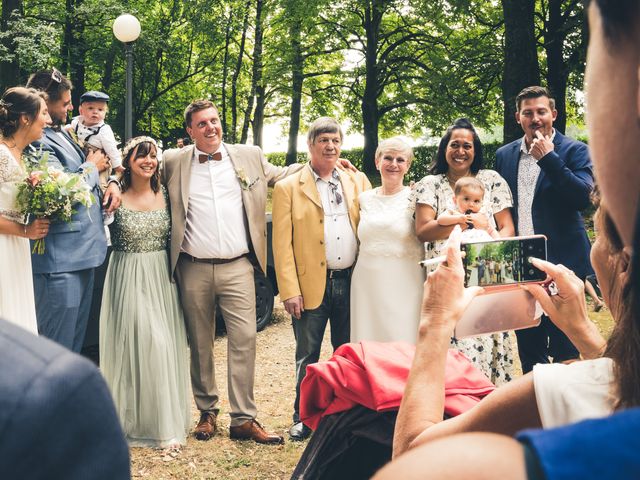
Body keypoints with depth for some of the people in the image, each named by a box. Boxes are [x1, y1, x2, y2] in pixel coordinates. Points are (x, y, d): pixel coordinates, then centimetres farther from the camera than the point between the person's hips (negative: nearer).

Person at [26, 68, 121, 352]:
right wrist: (92, 167, -5)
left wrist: (111, 182, 4)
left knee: (75, 344, 18)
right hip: (60, 260, -10)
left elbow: (82, 178, 25)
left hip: (84, 251, 10)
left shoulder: (62, 134, 14)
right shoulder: (37, 142, -16)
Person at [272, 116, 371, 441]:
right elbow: (281, 243, -3)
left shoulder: (358, 181, 10)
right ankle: (303, 417, 19)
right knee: (307, 356, 6)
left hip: (351, 281, 3)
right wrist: (290, 290, -9)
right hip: (311, 284, -3)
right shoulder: (288, 188, 1)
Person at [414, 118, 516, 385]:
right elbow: (422, 230, -3)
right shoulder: (430, 185, 10)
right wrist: (469, 222, -11)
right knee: (452, 348, -10)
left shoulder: (492, 181, 13)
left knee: (486, 344, -5)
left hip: (487, 280, 1)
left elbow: (507, 228, 7)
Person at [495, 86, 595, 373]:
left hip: (562, 263, -4)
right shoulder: (504, 155, 10)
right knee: (528, 345, 12)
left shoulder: (574, 151, -2)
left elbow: (583, 197, -17)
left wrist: (549, 158, -19)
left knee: (565, 349, 3)